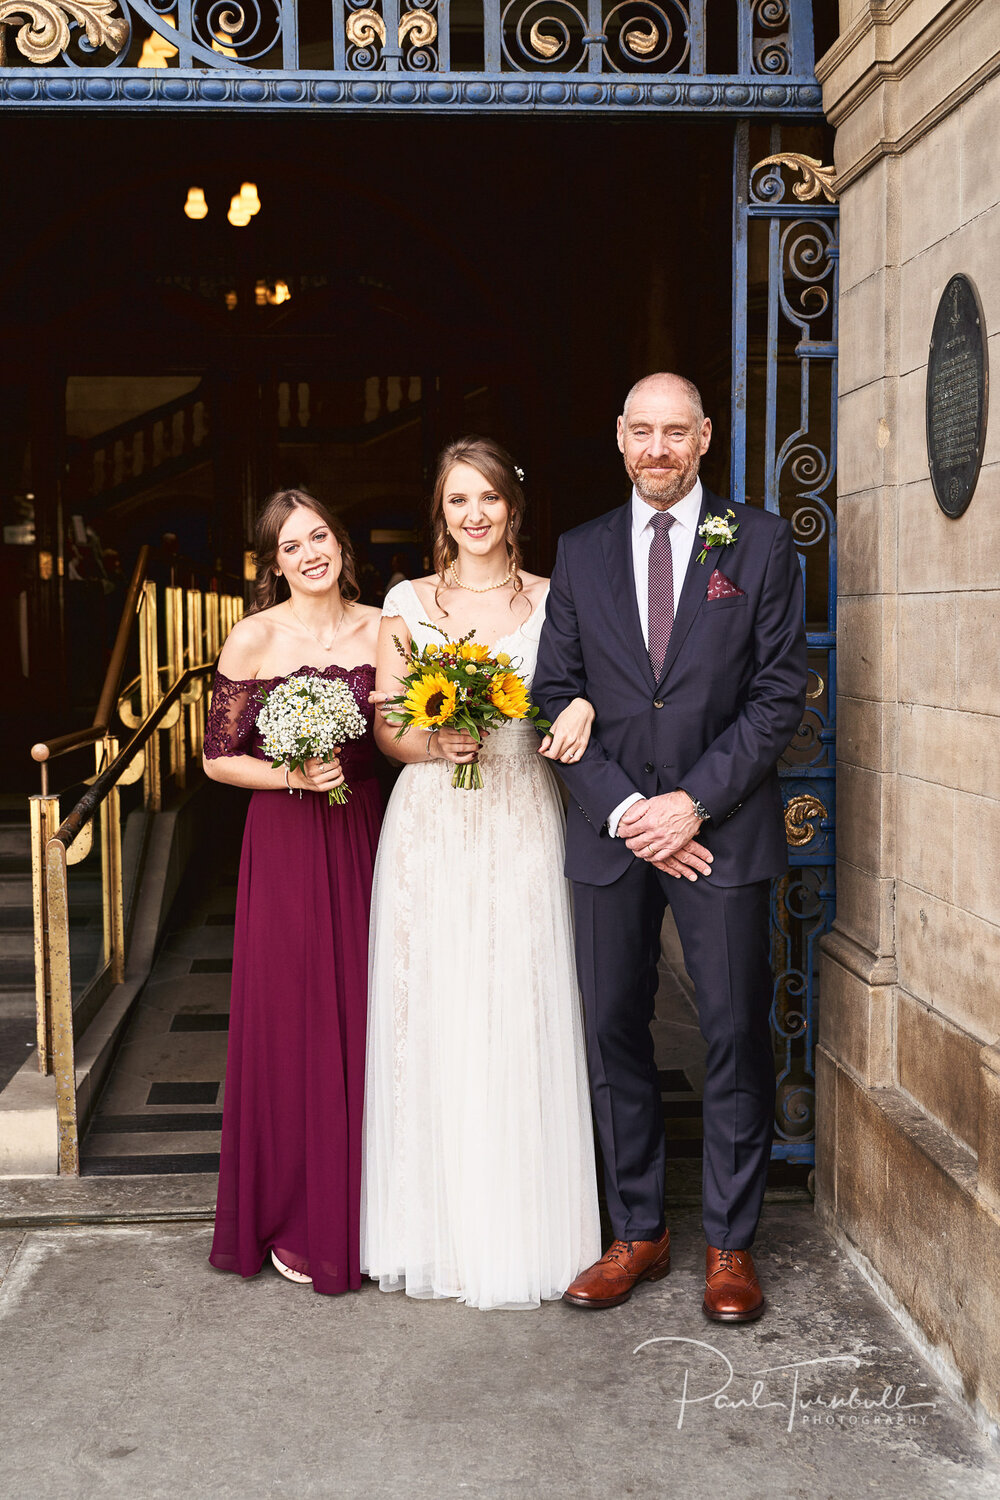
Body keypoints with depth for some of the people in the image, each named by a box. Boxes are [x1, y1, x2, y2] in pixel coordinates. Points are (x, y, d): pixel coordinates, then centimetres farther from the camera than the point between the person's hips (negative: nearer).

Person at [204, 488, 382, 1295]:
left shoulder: (380, 628, 4)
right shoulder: (255, 638, -5)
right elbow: (219, 756, -2)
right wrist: (294, 776, -16)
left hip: (365, 835, 3)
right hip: (287, 842, -3)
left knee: (364, 1015, 7)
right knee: (291, 1022, 1)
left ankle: (359, 1211, 22)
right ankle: (292, 1220, 16)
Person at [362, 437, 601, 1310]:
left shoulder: (551, 601, 6)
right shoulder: (407, 605, 7)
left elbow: (583, 689, 7)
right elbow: (385, 729, 8)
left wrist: (583, 704, -16)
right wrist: (432, 746, -13)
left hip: (520, 829, 0)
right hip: (428, 832, 1)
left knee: (518, 1022, 1)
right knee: (429, 1021, 2)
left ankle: (520, 1235, 14)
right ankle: (436, 1228, 16)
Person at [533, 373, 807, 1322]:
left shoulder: (759, 542, 2)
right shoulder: (581, 552, 9)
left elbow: (780, 691, -3)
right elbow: (555, 694, 5)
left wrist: (695, 801, -11)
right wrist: (624, 810, -7)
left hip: (722, 828, -2)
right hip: (609, 833, 3)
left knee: (735, 1036, 3)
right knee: (613, 1032, 8)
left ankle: (730, 1244, 18)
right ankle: (637, 1234, 22)